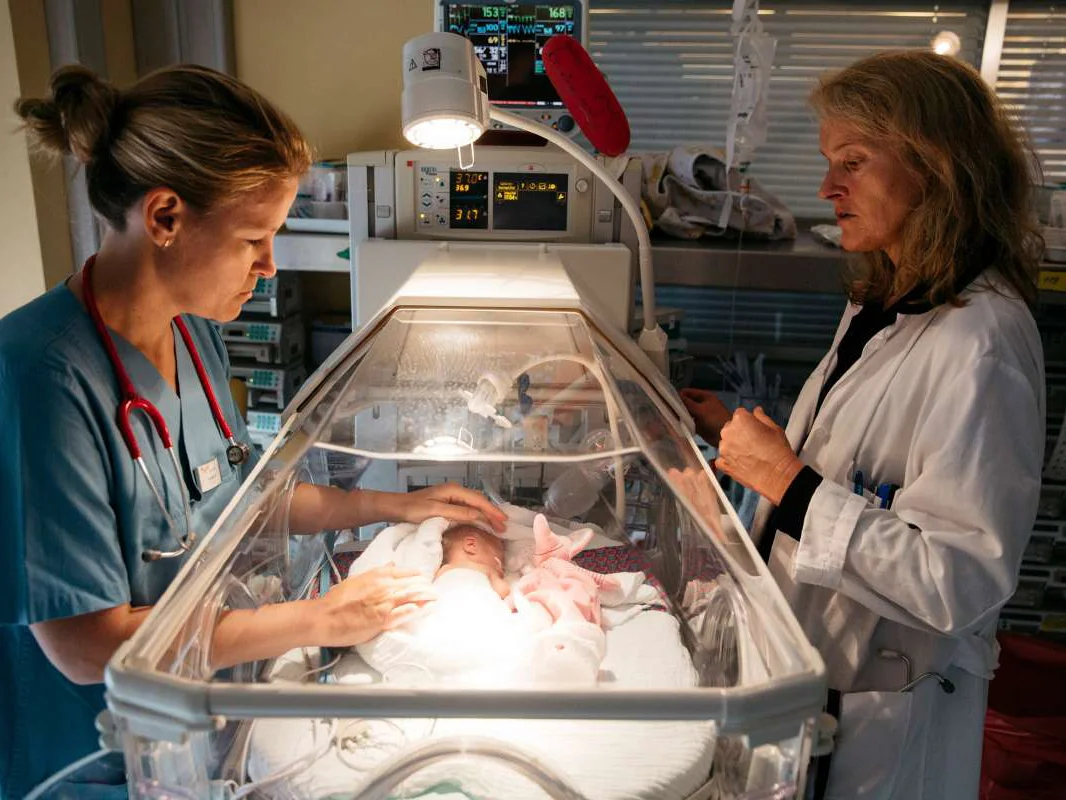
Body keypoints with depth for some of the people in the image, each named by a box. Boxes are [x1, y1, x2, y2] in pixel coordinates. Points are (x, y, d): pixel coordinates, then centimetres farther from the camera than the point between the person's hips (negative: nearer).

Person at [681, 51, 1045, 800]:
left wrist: (789, 483, -26)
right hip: (810, 659, 8)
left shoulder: (980, 343, -25)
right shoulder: (884, 303, 4)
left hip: (884, 706, -8)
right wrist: (739, 432, 2)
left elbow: (962, 579, -28)